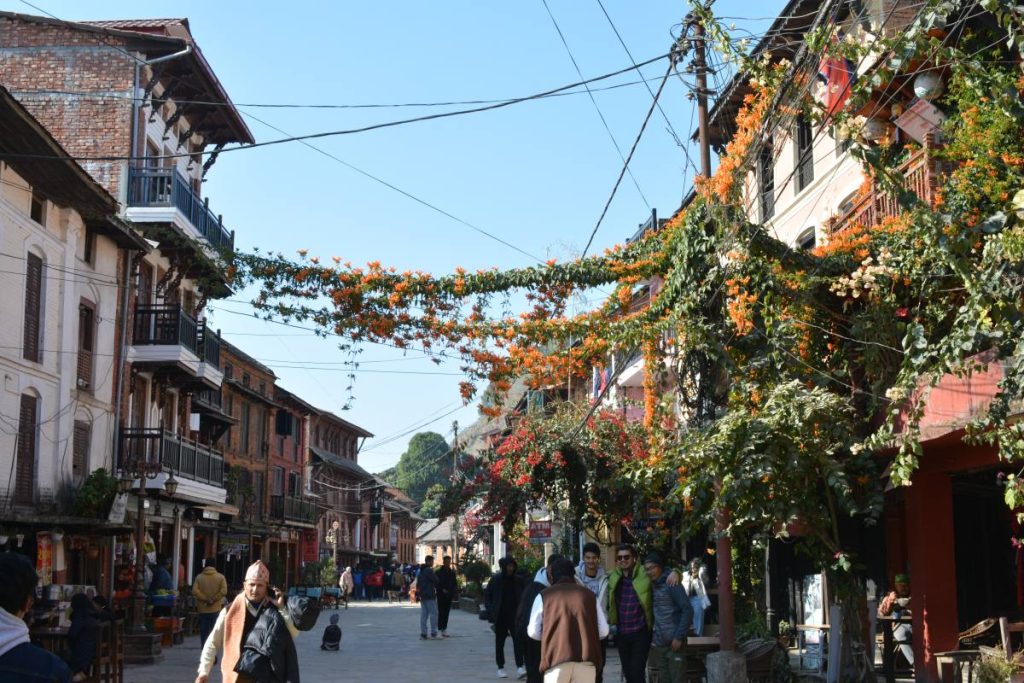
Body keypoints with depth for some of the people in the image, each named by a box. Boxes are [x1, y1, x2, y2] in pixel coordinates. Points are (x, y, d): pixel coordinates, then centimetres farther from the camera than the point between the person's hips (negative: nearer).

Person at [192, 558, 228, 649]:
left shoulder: (199, 577, -1)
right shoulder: (220, 577, -1)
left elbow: (195, 591, -12)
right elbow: (223, 591, -13)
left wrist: (205, 599, -7)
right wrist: (213, 599, -7)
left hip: (202, 609, 1)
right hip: (216, 610, -1)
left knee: (204, 632, 9)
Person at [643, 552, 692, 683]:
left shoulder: (671, 584, -8)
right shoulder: (651, 586, 11)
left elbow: (688, 610, -13)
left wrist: (679, 637, -16)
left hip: (674, 642, -6)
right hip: (658, 643, 6)